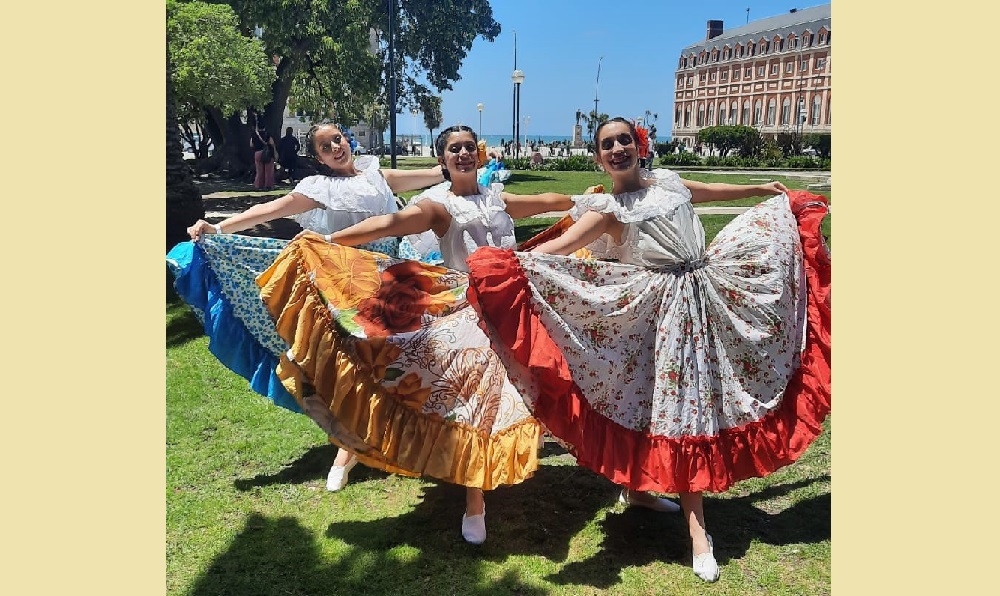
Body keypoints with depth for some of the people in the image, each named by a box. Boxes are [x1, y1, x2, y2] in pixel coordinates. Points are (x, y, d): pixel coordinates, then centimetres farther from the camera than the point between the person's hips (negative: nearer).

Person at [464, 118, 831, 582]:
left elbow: (712, 191, 29)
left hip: (710, 292, 6)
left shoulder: (667, 182, 10)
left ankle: (641, 482, 29)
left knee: (692, 397, 11)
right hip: (665, 306, -6)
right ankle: (697, 531, 1)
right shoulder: (607, 210, -7)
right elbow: (560, 246, -21)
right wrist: (509, 261, -38)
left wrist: (762, 189, 41)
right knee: (681, 405, -7)